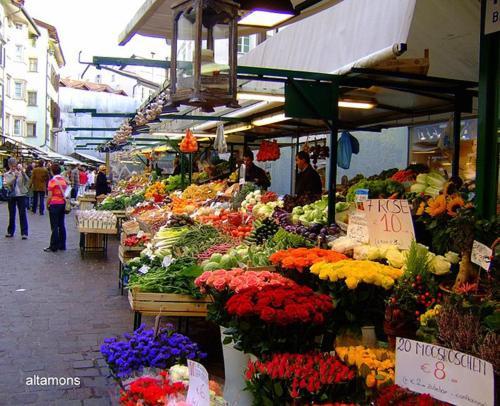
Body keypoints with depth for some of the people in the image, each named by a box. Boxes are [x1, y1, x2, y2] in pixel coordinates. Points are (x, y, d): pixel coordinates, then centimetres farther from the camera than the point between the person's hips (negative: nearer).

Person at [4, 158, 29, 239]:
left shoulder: (21, 173, 3)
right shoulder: (6, 174, 5)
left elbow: (27, 180, -12)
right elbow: (7, 184, -12)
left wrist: (22, 171, -23)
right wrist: (15, 176, -24)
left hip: (21, 195, -1)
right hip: (11, 196, 2)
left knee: (22, 214, -4)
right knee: (11, 214, 10)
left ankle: (24, 233, -4)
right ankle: (10, 232, 20)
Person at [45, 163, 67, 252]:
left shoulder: (52, 181, -12)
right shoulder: (64, 180, 6)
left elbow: (50, 196, -12)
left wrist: (47, 205, 0)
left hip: (55, 204, -6)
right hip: (63, 204, 6)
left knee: (54, 226, -2)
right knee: (61, 225, 11)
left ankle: (53, 247, 2)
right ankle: (62, 245, 15)